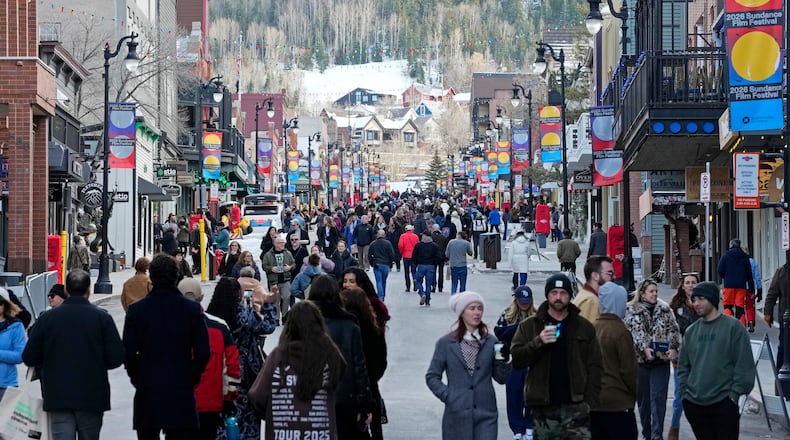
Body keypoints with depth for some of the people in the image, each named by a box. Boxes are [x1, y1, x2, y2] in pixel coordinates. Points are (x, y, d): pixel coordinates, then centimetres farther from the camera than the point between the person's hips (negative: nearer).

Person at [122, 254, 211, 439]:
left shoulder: (136, 310, -4)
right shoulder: (192, 309, -3)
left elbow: (128, 353, -5)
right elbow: (203, 352, -4)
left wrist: (137, 378, 10)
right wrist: (192, 378, 9)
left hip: (147, 390, 0)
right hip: (182, 390, 0)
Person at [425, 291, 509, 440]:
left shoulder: (490, 342, 5)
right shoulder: (446, 343, 2)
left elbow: (501, 378, 6)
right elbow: (432, 377, 6)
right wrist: (447, 395, -8)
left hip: (485, 415, 0)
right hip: (457, 415, 0)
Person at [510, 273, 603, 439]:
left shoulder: (584, 327, 8)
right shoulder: (529, 326, 7)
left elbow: (595, 366, 7)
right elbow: (516, 359, -2)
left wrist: (590, 401, -3)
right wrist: (538, 342, -18)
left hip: (576, 407, 0)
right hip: (543, 409, 0)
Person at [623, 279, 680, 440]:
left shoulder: (664, 309, 8)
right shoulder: (631, 310, 1)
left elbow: (673, 329, 6)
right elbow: (632, 333, -8)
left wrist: (673, 348, -9)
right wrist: (644, 348, -19)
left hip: (661, 360, 1)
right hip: (640, 360, -1)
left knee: (658, 398, -7)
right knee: (643, 398, 8)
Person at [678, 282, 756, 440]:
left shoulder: (733, 326, -3)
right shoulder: (691, 331, 12)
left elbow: (744, 366, -6)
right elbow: (683, 366, 17)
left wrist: (735, 393, -11)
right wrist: (684, 391, 5)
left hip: (724, 403, -4)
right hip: (694, 404, 5)